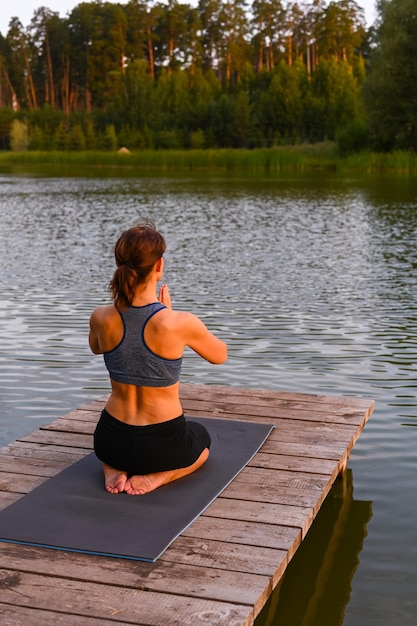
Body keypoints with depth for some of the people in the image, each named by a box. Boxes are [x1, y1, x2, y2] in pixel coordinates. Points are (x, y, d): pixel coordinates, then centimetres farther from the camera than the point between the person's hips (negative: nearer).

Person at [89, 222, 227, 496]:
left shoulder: (101, 318, -12)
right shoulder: (181, 323, -23)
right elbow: (220, 355, -1)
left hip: (110, 441, 4)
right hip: (162, 444, -3)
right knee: (201, 436, 34)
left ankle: (113, 468, 9)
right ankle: (157, 475, 3)